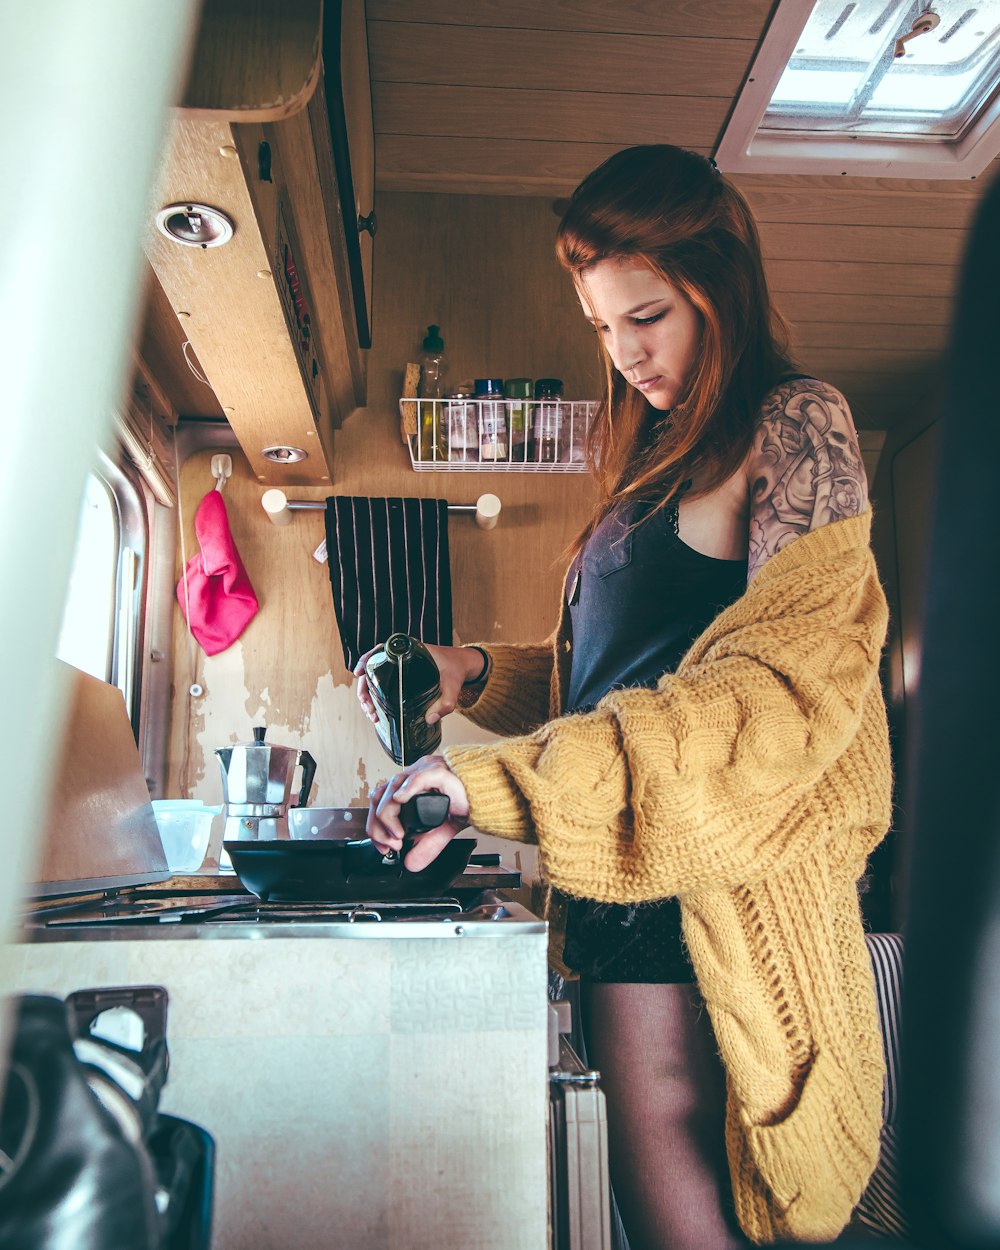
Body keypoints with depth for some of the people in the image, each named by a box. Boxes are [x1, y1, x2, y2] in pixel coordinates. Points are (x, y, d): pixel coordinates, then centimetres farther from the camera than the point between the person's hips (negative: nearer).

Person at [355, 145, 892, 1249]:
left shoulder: (795, 423, -4)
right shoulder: (659, 463, 21)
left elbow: (792, 681, -19)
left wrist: (505, 778, -25)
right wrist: (477, 676, 7)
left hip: (709, 867, -7)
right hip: (619, 862, 8)